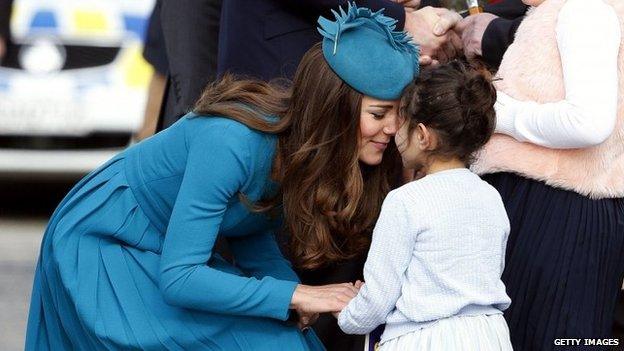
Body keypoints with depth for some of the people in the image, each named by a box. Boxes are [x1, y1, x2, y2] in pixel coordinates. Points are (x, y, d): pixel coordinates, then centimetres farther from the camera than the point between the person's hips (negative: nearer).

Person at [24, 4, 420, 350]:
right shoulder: (231, 142, -34)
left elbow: (251, 236, 3)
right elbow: (178, 278, -33)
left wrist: (291, 285, -17)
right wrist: (294, 295, -32)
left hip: (172, 250, 8)